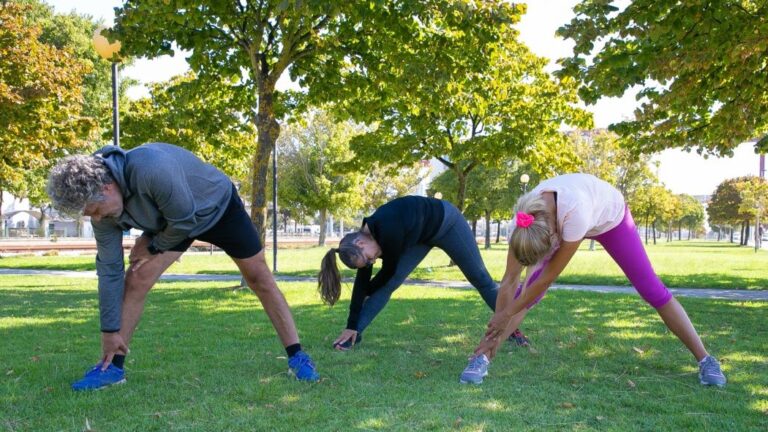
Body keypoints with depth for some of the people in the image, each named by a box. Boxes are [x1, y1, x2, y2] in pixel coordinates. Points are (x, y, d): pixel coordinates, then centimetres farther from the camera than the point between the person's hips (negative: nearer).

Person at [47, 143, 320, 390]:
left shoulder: (151, 169, -44)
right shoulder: (101, 202, -20)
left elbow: (185, 219, -32)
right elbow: (109, 269, -15)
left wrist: (154, 247, -15)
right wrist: (110, 331, -12)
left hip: (220, 206, -5)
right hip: (169, 221, 5)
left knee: (259, 278, -3)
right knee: (136, 280, -10)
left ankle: (297, 357, 4)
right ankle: (112, 366, 0)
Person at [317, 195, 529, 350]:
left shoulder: (388, 231, -40)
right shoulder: (366, 237, -17)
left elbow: (389, 270, -23)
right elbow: (362, 281, -13)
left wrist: (367, 292, -4)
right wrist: (352, 327, -12)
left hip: (446, 222, -6)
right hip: (422, 235, 6)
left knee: (480, 278, 4)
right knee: (389, 283, -7)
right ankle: (357, 334, -4)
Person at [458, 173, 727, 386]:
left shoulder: (575, 213, -49)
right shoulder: (524, 221, -36)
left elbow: (548, 277, -38)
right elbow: (510, 280, -27)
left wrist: (506, 315, -29)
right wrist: (495, 329, -23)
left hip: (610, 217, -2)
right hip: (559, 220, 3)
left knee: (652, 289, -6)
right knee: (527, 291, -13)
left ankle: (705, 360, 7)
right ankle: (482, 358, -9)